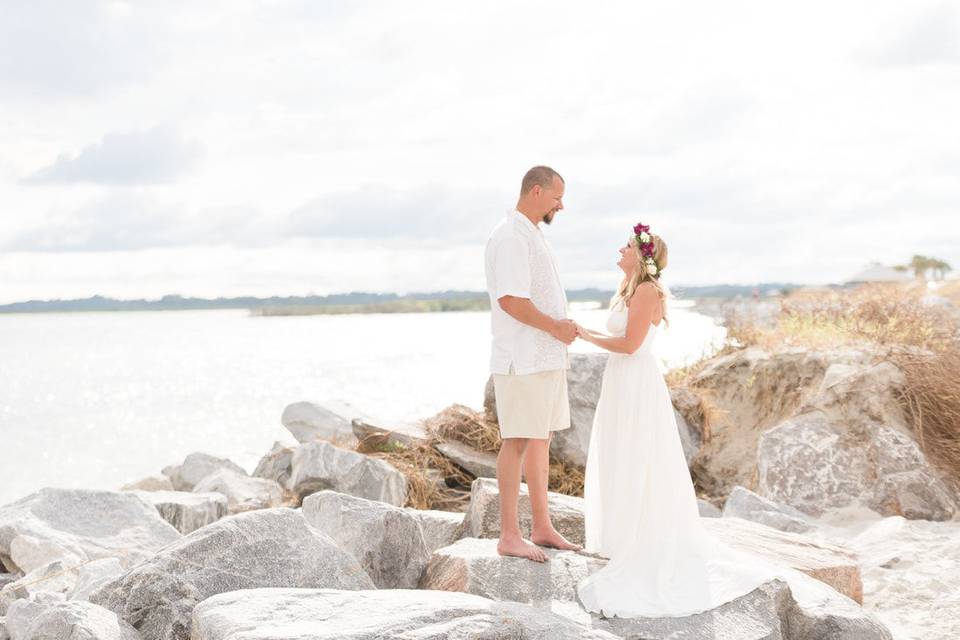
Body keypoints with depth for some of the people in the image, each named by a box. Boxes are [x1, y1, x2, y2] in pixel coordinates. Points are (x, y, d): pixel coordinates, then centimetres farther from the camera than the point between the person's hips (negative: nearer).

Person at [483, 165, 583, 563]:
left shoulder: (533, 235, 17)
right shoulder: (511, 236, -15)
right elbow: (510, 299, -23)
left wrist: (563, 329, 9)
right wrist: (555, 327, -15)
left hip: (547, 358, 10)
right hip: (523, 361, -10)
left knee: (541, 439, 14)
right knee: (518, 441, -6)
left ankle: (542, 528, 23)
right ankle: (509, 536, -1)